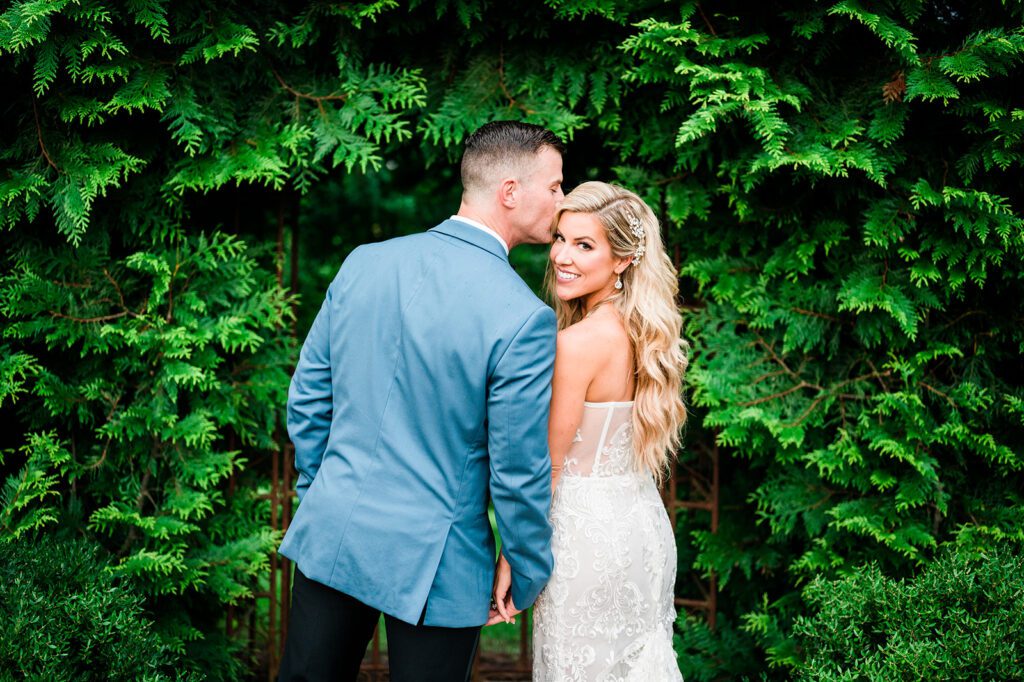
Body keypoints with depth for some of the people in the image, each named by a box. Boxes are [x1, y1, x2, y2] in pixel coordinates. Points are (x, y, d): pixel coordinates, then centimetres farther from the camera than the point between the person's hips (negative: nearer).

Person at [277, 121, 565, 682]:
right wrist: (530, 581, 1)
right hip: (433, 566, -4)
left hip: (331, 533, 5)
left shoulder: (363, 263, -3)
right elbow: (519, 475, -14)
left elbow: (306, 400, 5)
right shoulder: (524, 320, -19)